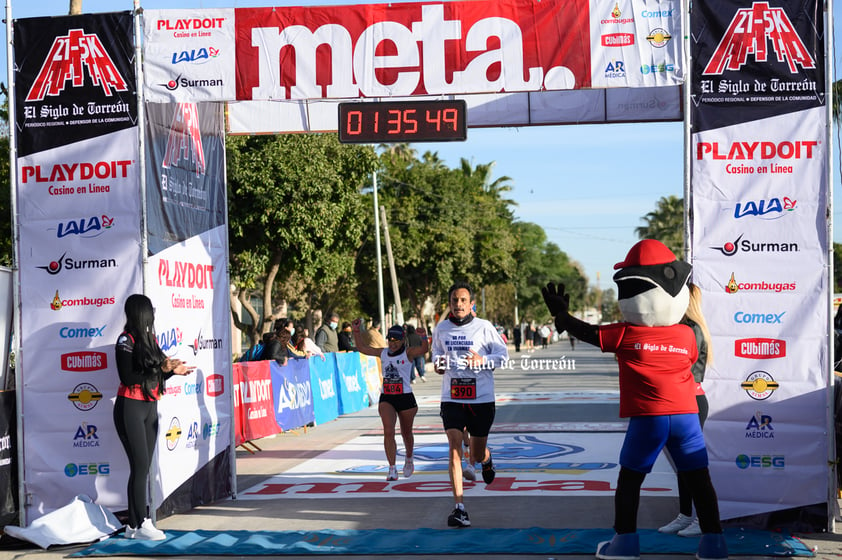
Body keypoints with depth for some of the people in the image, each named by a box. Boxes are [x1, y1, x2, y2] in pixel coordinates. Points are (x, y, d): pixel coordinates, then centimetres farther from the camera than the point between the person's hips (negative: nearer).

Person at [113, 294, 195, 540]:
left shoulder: (150, 339, 12)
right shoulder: (126, 340, -9)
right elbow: (128, 377, -16)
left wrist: (173, 371, 3)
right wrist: (161, 369, -17)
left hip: (150, 408, 8)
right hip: (130, 408, -8)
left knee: (143, 467, 6)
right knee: (141, 466, -9)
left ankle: (135, 524, 10)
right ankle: (140, 523, -5)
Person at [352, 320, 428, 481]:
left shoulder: (408, 353, -3)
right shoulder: (383, 353, 8)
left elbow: (423, 349, -23)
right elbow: (362, 348, 19)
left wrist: (423, 337, -42)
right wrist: (356, 331, 11)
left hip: (406, 398, -2)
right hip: (386, 399, 2)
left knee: (406, 433, 15)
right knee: (388, 431, -17)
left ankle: (409, 460, 43)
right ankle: (392, 469, -18)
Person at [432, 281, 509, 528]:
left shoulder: (484, 327, -5)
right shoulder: (441, 329, 4)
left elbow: (503, 354, 0)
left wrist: (483, 360, -18)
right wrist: (438, 364, -2)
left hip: (482, 399, -1)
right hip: (452, 399, 1)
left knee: (477, 455, 11)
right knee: (454, 448, -14)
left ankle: (486, 459, 52)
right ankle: (459, 507, -13)